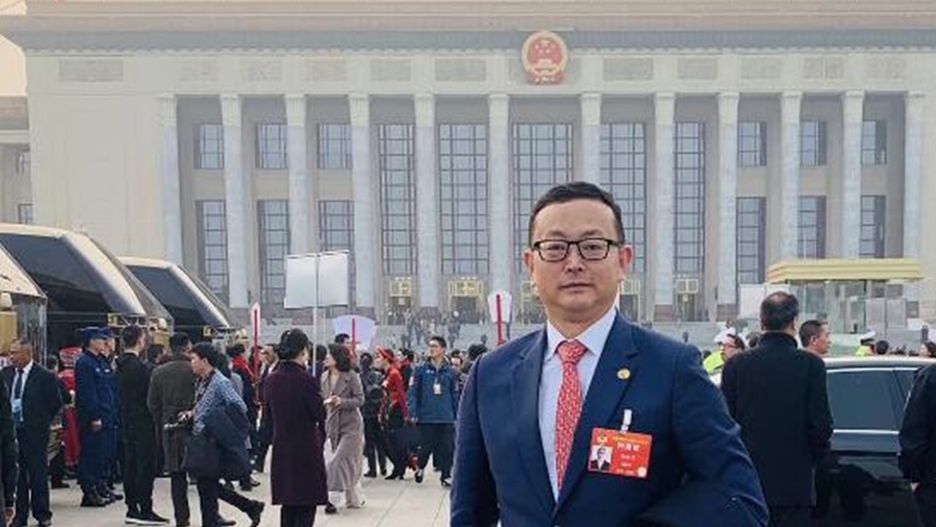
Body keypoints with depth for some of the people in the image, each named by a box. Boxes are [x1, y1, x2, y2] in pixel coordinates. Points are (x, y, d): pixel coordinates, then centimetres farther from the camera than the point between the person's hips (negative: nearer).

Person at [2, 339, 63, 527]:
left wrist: (42, 423, -2)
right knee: (15, 474, 10)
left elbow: (56, 404, -4)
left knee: (38, 474, 4)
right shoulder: (6, 373, 4)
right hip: (11, 430, 5)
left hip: (35, 433, -4)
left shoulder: (45, 376, -10)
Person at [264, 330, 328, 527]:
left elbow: (267, 410, 12)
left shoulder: (271, 380, 0)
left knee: (288, 501, 18)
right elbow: (320, 414, -13)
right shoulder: (307, 380, -19)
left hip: (281, 447, 6)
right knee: (306, 504, 3)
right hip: (306, 449, -6)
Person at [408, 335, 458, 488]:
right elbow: (412, 392, -4)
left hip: (446, 418, 2)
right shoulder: (421, 369, -2)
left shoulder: (450, 371, 4)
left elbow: (455, 395, 9)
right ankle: (421, 467, 34)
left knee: (447, 449, 4)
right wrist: (413, 413, -11)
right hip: (426, 417, -1)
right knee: (426, 447, 5)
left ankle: (445, 476, 19)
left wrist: (457, 416, 7)